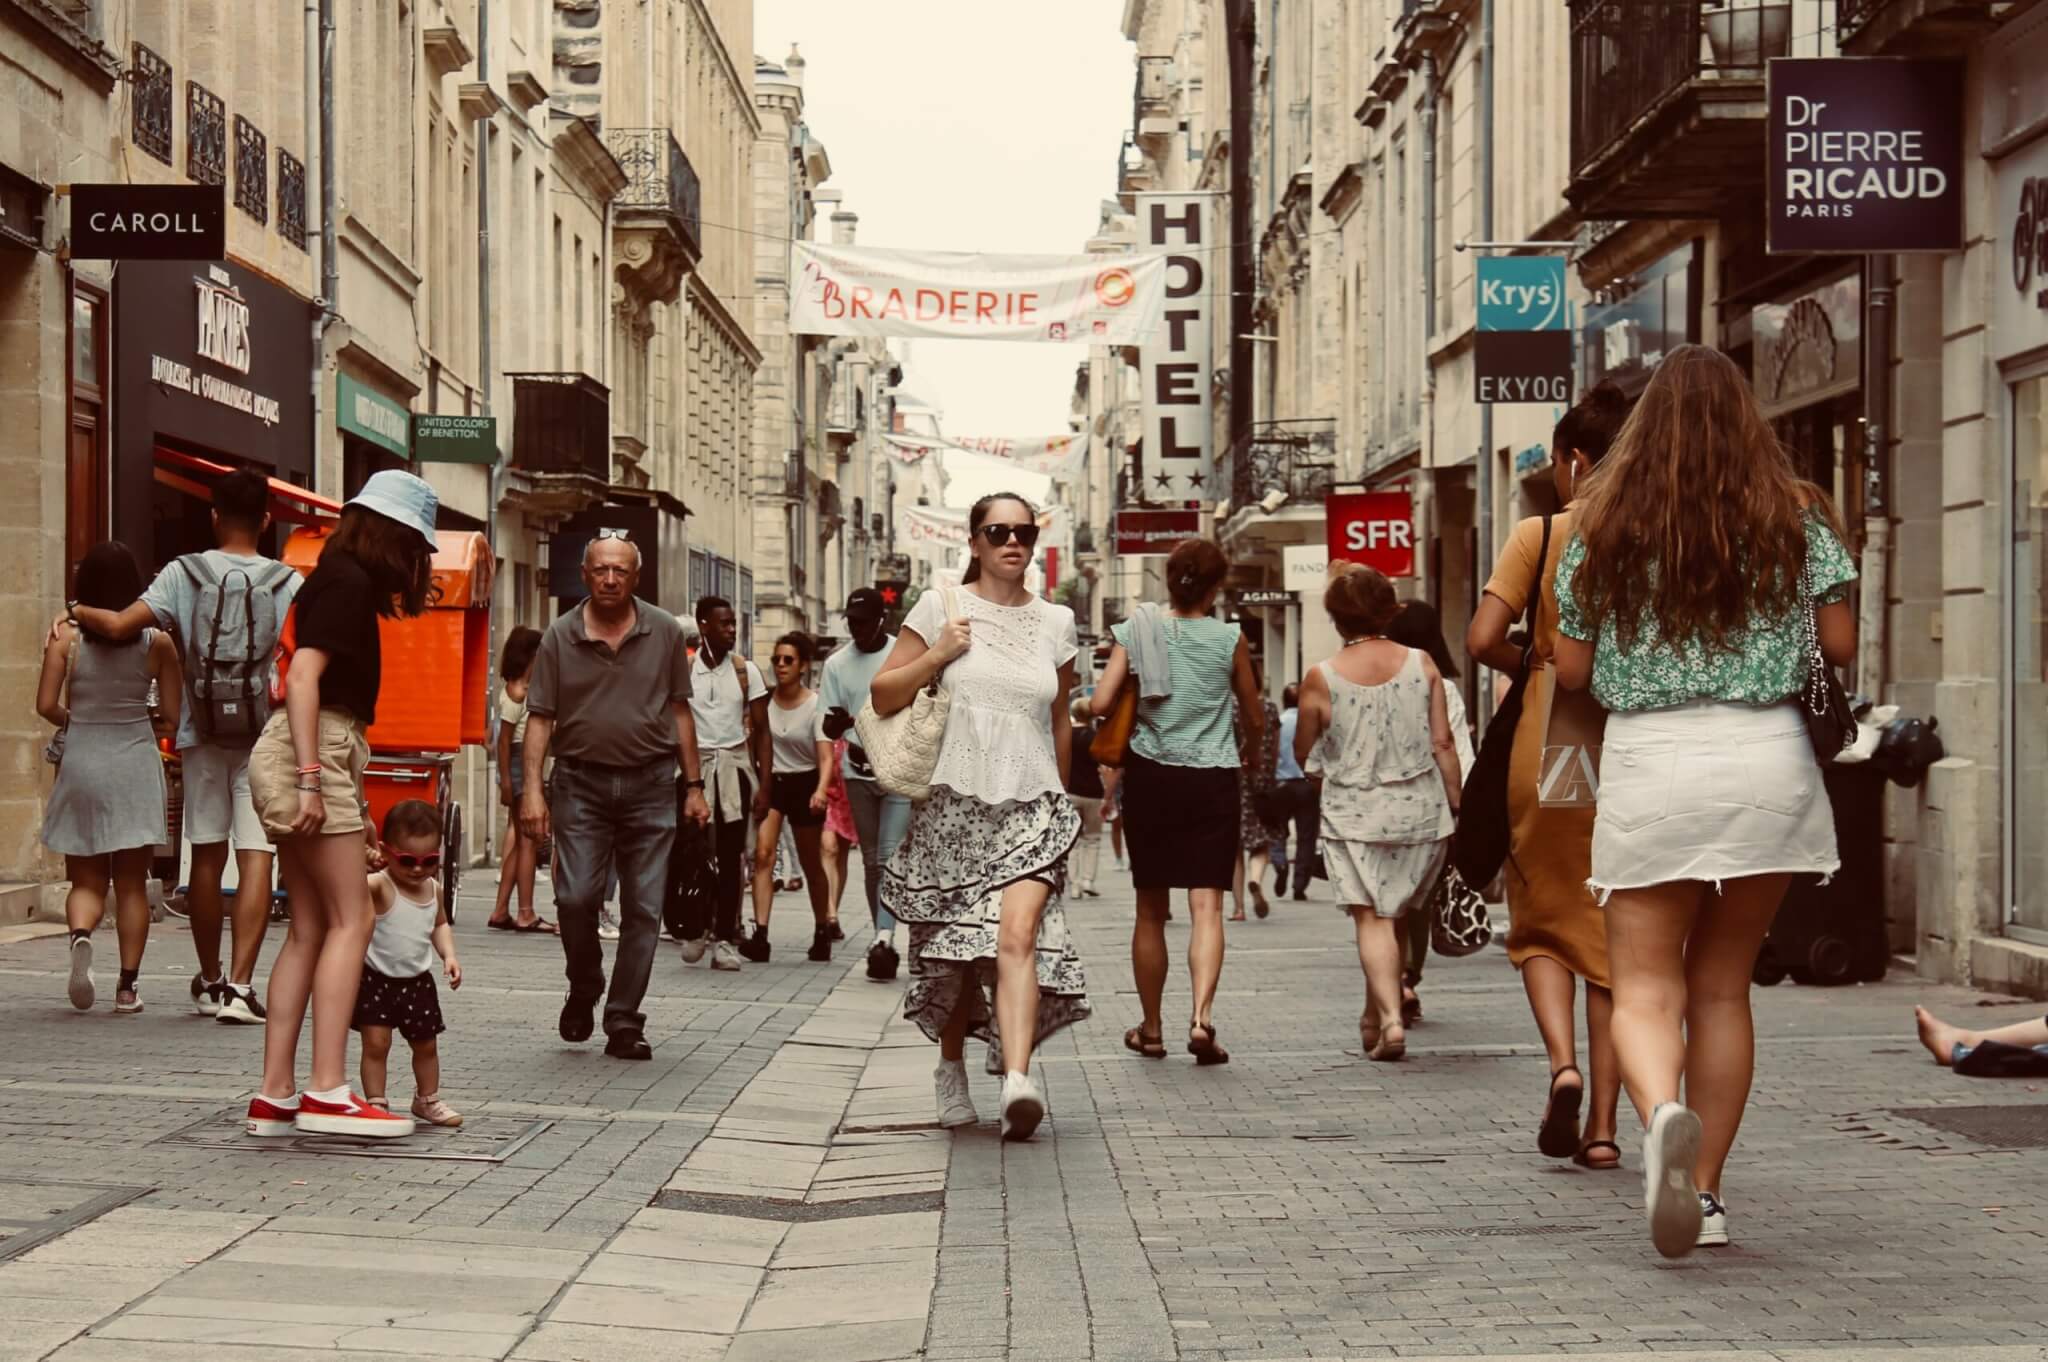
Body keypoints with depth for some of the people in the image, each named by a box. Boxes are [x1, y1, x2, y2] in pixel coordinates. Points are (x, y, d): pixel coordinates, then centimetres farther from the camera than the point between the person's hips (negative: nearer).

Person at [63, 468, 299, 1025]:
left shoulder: (184, 574, -2)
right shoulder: (288, 583, -2)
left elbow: (119, 625, -8)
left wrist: (80, 611, 11)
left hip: (202, 734, 2)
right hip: (263, 735, -2)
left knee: (206, 857, 12)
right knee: (256, 856, -5)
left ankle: (209, 982, 24)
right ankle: (239, 985, -14)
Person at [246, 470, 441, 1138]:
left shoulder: (341, 580, 22)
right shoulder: (349, 581, -7)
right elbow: (304, 673, -19)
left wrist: (354, 807, 26)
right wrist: (312, 777, -24)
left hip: (318, 756, 10)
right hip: (307, 755, -10)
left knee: (308, 929, 7)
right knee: (350, 921, -10)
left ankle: (274, 1096, 6)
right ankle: (327, 1092, -15)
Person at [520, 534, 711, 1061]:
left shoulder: (665, 632, 4)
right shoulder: (561, 636, 1)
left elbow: (680, 711, 9)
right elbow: (540, 716, 2)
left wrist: (694, 786, 6)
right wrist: (533, 789, -8)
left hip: (649, 784, 1)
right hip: (581, 782, -1)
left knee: (644, 909, 0)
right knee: (575, 898, -10)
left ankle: (624, 1024, 8)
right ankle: (583, 992, 18)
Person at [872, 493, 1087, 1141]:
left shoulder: (1055, 622, 10)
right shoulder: (942, 608, 3)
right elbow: (882, 696, 5)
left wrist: (1059, 799, 25)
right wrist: (936, 655, -9)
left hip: (1031, 808, 0)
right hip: (955, 803, 0)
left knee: (1018, 934, -20)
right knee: (952, 950, 8)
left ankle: (1018, 1078, -32)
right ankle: (951, 1066, 30)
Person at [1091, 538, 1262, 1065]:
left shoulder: (1137, 630, -1)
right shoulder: (1229, 639, -2)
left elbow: (1099, 704, -8)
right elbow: (1255, 720, 8)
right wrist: (1246, 752, 30)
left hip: (1150, 778, 2)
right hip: (1213, 782, -1)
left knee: (1151, 910, 12)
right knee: (1207, 905, -4)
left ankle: (1150, 1029, 20)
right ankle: (1202, 1017, -22)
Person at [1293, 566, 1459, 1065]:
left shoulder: (1321, 679, -7)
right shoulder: (1421, 664, -2)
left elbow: (1304, 754, 4)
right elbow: (1443, 743, -1)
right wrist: (1455, 804, 7)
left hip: (1354, 814, -3)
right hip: (1420, 811, 3)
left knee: (1372, 917, -4)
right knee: (1397, 916, 16)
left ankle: (1390, 1018, -20)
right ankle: (1374, 1015, 26)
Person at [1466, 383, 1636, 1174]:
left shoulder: (1540, 536, -5)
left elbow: (1482, 640, -12)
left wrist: (1534, 664, 6)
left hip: (1547, 748, -2)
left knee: (1542, 924, 15)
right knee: (1616, 932, 9)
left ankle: (1563, 1060, -11)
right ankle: (1602, 1125, 6)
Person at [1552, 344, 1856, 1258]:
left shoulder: (1604, 524, 3)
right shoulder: (1794, 518, 4)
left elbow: (1571, 671, 5)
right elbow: (1841, 647, 2)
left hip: (1647, 764, -1)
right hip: (1768, 762, 2)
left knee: (1645, 986, -1)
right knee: (1723, 985, 12)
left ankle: (1662, 1114, -32)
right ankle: (1705, 1191, 14)